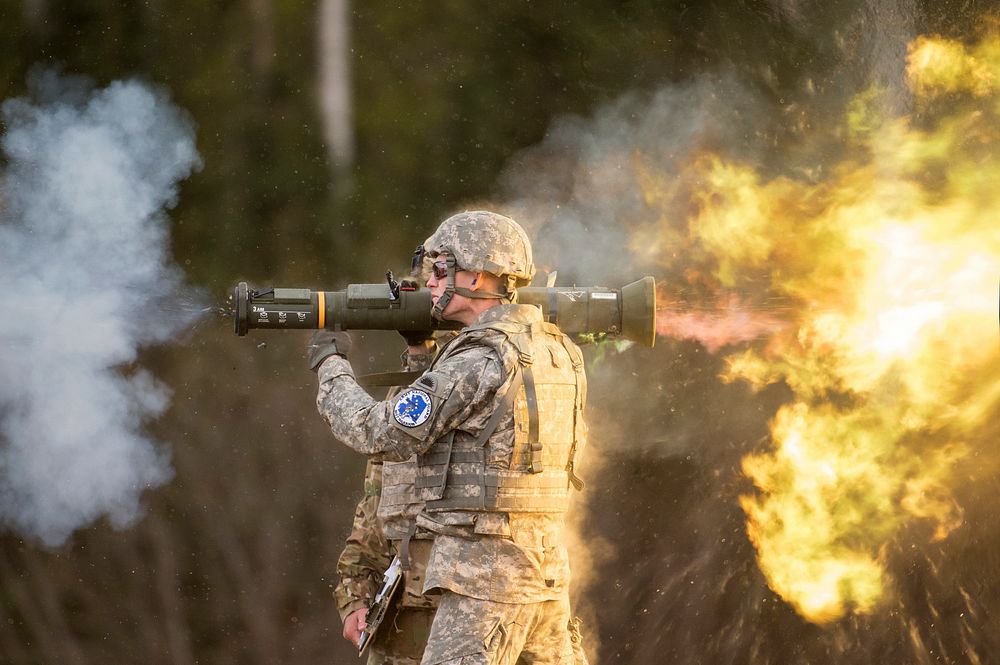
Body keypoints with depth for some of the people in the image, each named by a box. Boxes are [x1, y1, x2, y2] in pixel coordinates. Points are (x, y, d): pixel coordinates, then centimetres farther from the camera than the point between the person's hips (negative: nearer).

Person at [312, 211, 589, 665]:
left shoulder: (481, 363, -16)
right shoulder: (554, 349, 10)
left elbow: (381, 435, -13)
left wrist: (332, 367, 1)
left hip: (485, 571, -9)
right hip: (545, 563, 9)